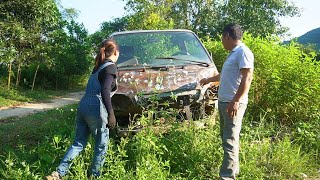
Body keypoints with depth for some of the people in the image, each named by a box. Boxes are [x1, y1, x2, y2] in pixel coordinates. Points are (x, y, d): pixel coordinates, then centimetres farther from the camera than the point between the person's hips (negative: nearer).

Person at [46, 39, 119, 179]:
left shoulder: (98, 67, 19)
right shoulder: (111, 67, -6)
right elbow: (105, 91, -20)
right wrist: (111, 114, -23)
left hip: (83, 106, 8)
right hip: (95, 110, -8)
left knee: (79, 143, 15)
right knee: (101, 145, 10)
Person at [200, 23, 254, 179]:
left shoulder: (243, 52, -11)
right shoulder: (233, 53, 20)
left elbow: (247, 78, -20)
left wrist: (236, 101, -25)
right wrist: (208, 80, 47)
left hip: (233, 103, -10)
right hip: (224, 101, 10)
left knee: (230, 140, -6)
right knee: (226, 137, 15)